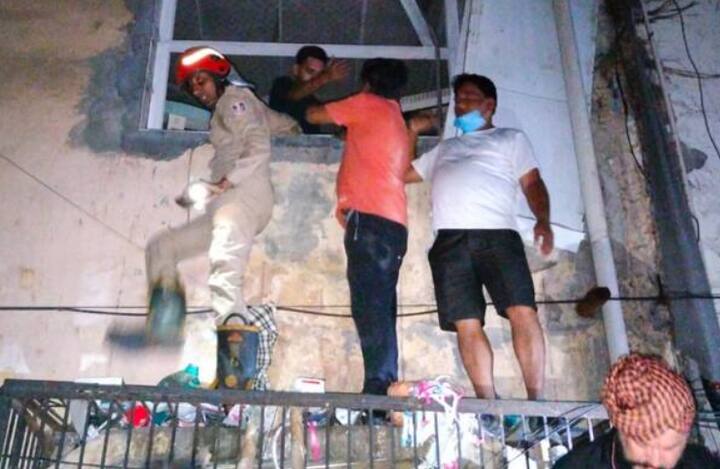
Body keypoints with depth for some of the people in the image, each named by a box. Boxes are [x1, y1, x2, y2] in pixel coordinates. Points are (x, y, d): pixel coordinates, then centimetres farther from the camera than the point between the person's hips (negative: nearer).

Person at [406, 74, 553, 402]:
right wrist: (412, 132, 32)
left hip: (496, 233, -3)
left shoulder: (511, 138, 23)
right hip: (450, 240, 3)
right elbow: (404, 173, 38)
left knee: (523, 311, -18)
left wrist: (543, 221, -8)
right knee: (467, 323, -8)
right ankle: (488, 403, -8)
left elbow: (532, 183, 9)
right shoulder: (444, 148, 35)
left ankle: (536, 399, -18)